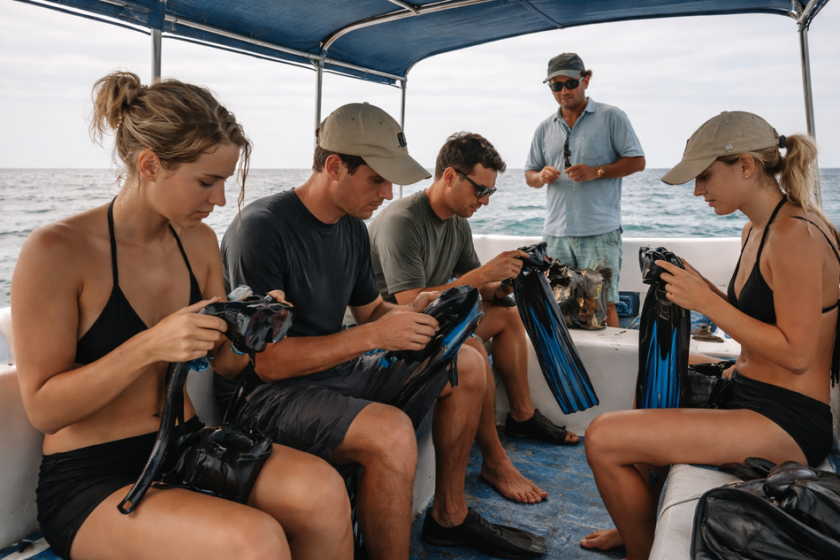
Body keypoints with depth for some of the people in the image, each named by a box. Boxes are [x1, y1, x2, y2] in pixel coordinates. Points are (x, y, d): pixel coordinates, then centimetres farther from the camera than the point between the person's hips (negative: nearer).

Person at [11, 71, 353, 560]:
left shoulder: (200, 241, 4)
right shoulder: (56, 250, -13)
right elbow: (43, 409, -13)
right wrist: (149, 345, -26)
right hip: (91, 480, -5)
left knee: (323, 491, -22)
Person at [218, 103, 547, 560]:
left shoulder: (352, 227, 6)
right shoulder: (261, 228, -21)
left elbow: (369, 309, 15)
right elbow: (269, 361, -24)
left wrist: (413, 312, -7)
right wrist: (373, 336, -27)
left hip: (333, 370, 9)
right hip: (267, 392, -9)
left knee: (467, 365, 7)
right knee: (391, 432, -36)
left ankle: (449, 516, 19)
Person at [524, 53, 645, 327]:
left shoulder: (611, 116, 4)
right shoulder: (545, 128, 17)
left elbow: (637, 161, 1)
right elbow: (529, 174, 18)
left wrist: (596, 172, -13)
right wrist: (541, 176, -6)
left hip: (599, 232, -4)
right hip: (556, 232, 5)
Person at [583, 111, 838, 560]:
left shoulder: (795, 234, -19)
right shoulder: (755, 230, 10)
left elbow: (795, 352, -22)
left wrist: (707, 303, -19)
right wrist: (698, 289, 2)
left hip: (789, 423, -11)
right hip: (750, 395, 11)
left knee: (603, 439, -20)